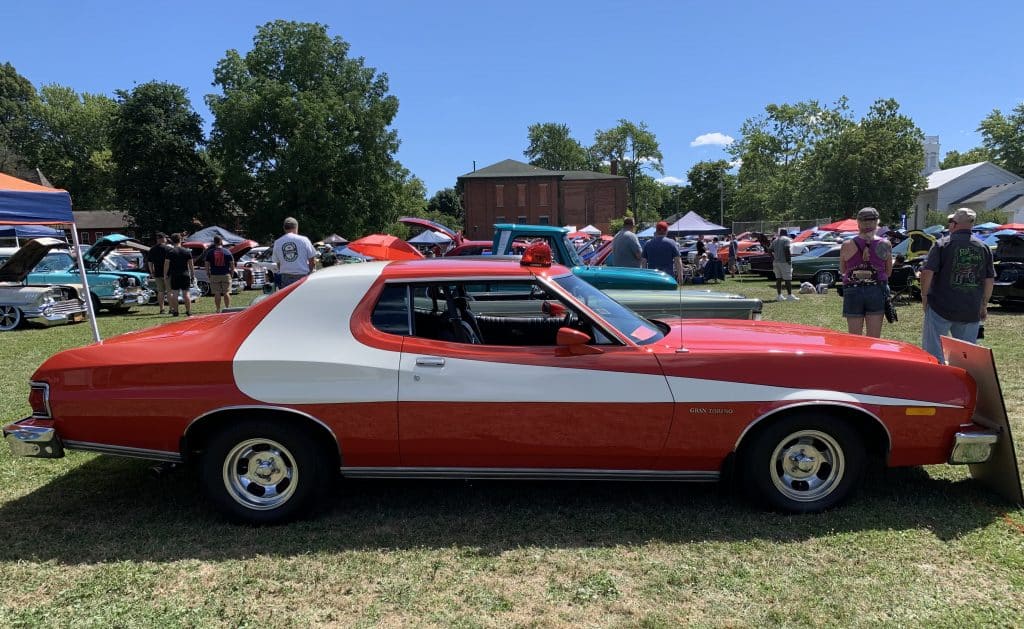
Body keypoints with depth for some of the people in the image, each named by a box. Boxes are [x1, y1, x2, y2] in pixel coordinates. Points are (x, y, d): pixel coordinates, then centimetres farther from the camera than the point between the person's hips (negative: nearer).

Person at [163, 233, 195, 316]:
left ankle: (175, 312, 4)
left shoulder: (170, 252, -3)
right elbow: (191, 265, 5)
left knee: (174, 293, 4)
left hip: (174, 275, -1)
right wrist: (193, 275, 12)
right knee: (186, 293, 3)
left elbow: (166, 264, -3)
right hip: (185, 275, 1)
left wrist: (165, 275, 4)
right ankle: (188, 312, 2)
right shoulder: (187, 252, 3)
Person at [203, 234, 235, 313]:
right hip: (226, 275, 0)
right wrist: (232, 273, 11)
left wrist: (208, 274, 10)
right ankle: (228, 308, 1)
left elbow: (206, 265, 1)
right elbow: (232, 264, 1)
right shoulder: (227, 252, 0)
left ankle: (218, 309, 4)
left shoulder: (210, 252, 1)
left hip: (214, 276, 0)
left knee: (217, 294, 3)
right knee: (226, 293, 4)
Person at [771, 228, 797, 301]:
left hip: (776, 262, 7)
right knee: (787, 279, -5)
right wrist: (788, 259, -16)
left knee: (778, 279, 7)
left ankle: (779, 295, 7)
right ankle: (789, 295, -5)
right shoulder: (786, 239, -6)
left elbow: (771, 251, 13)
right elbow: (786, 250, -18)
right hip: (784, 262, -7)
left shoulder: (775, 240, 16)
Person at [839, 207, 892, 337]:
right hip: (876, 291, 0)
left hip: (853, 292, 0)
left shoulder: (847, 246, -4)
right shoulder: (885, 244, -3)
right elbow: (888, 272, 7)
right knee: (874, 339, 8)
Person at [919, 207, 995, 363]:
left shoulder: (942, 245, -7)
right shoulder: (984, 248, 6)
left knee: (933, 350, 3)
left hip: (941, 308, -4)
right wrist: (984, 305, 18)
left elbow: (927, 273, -14)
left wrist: (924, 295, 0)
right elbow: (990, 280, 9)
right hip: (972, 312, 4)